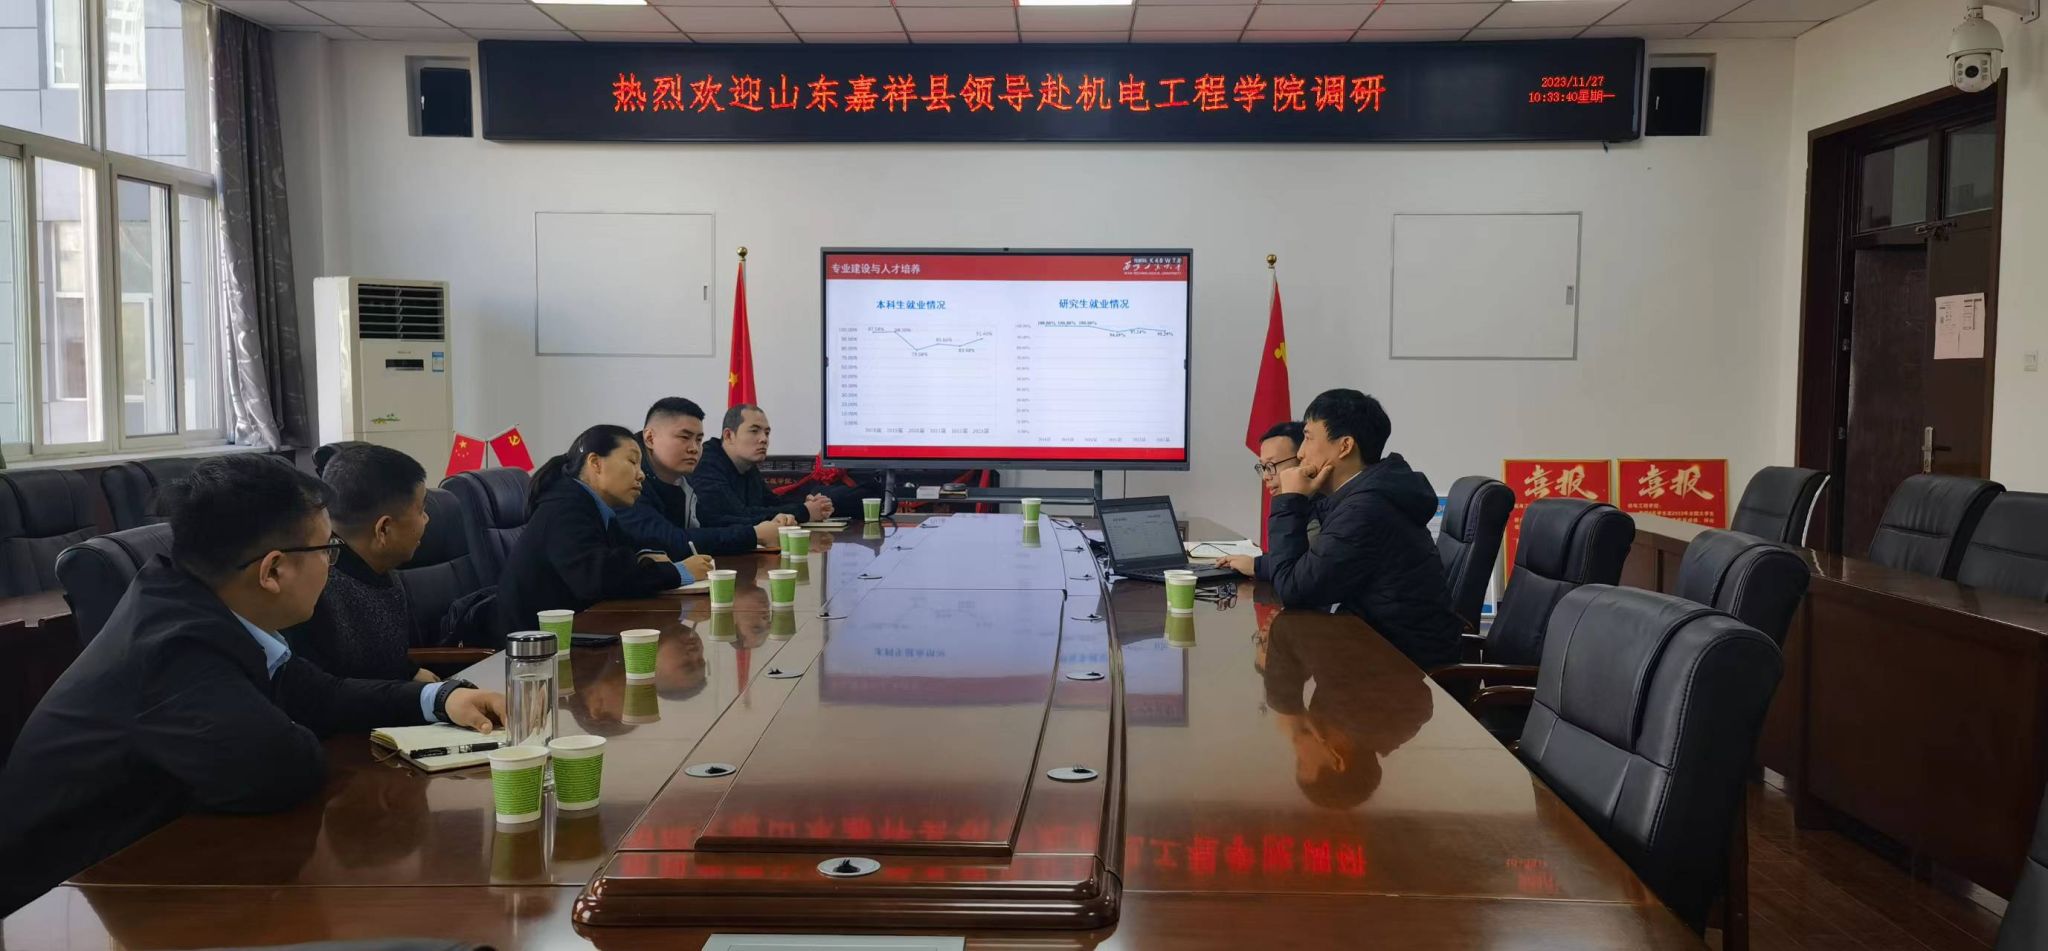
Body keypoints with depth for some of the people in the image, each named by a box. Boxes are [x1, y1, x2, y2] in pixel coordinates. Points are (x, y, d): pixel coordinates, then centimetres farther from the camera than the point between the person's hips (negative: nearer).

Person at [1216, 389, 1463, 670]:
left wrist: (1290, 502, -14)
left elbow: (1293, 588, -20)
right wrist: (1258, 565, 7)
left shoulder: (1366, 510, -25)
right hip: (1390, 645, 8)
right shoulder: (1365, 495, 8)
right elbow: (1312, 566, 20)